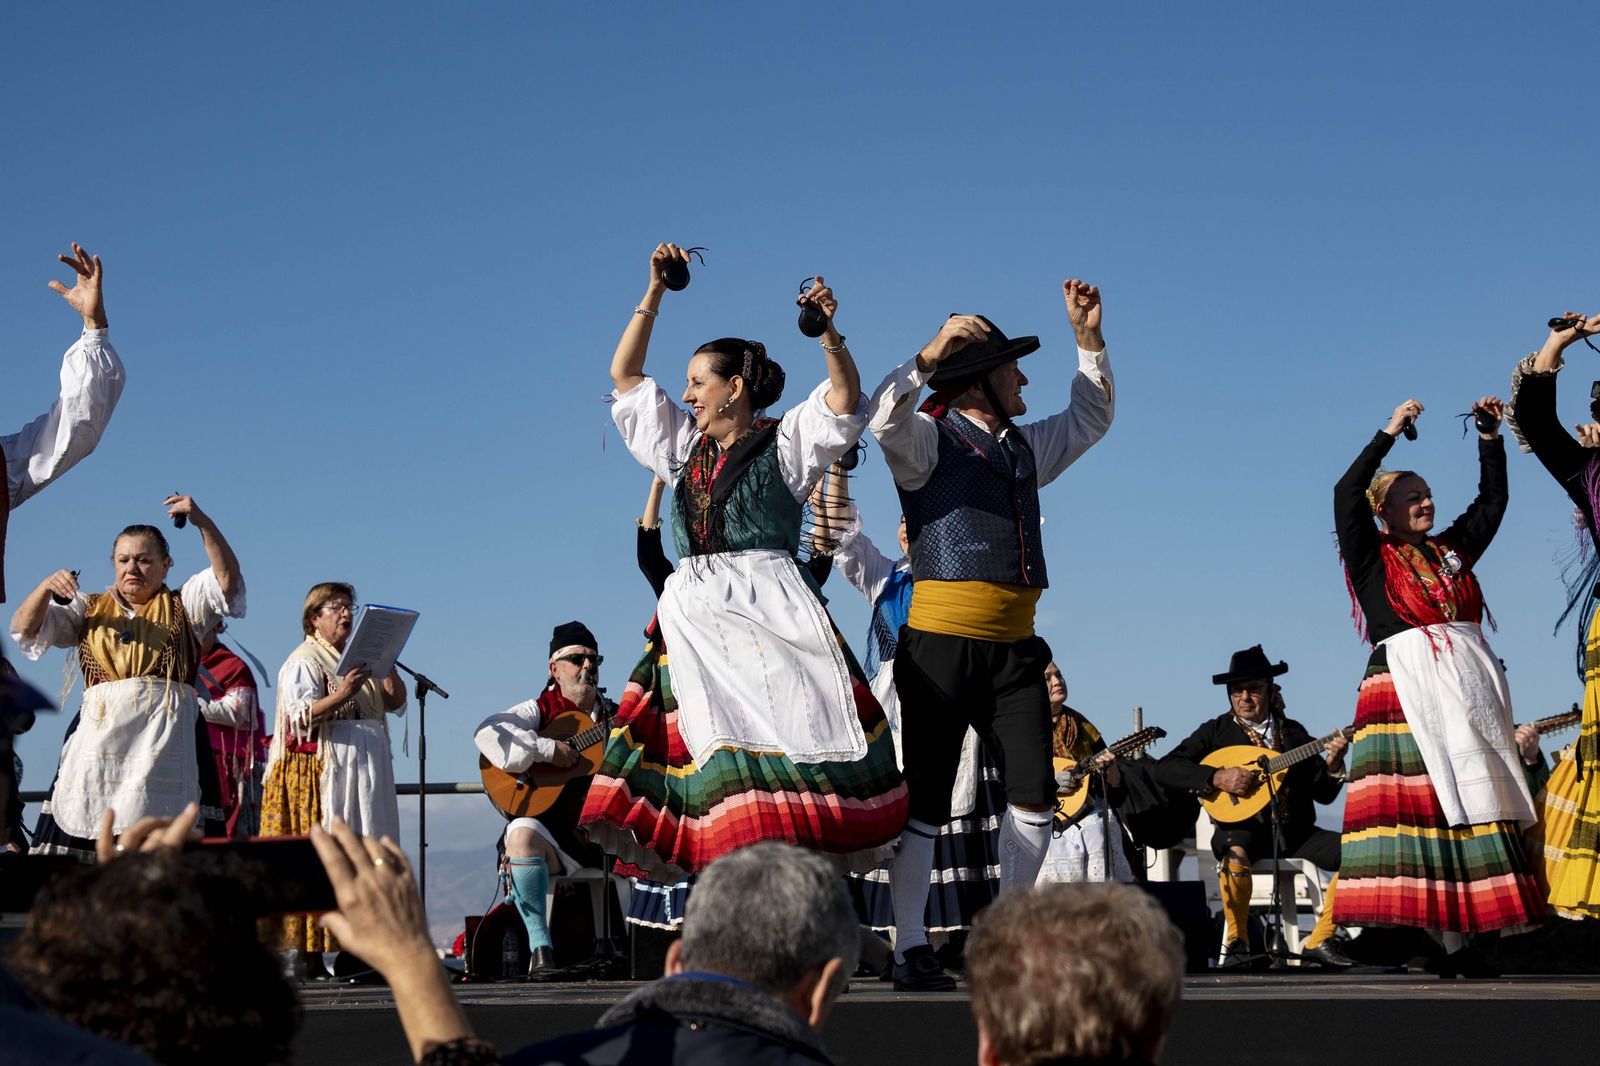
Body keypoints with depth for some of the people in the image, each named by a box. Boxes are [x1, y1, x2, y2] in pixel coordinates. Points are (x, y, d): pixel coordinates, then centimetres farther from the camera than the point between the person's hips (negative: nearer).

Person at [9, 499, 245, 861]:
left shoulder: (183, 606, 17)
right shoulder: (89, 610, 22)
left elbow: (227, 579, 0)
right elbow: (24, 628, 13)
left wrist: (202, 522, -13)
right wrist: (46, 587, -7)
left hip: (166, 735, -2)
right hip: (99, 733, 2)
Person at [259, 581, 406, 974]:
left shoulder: (361, 657, 21)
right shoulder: (303, 661, -1)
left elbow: (395, 702, 16)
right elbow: (299, 716, -13)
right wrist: (339, 696, -26)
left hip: (365, 769, 7)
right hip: (320, 770, -7)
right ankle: (308, 951, -11)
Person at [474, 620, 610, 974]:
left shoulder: (611, 716, 19)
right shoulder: (540, 710, 5)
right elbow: (486, 734, -14)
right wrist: (547, 750, -19)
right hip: (556, 831, -4)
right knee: (522, 834, -36)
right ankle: (540, 945, -26)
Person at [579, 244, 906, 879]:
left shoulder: (785, 443, 9)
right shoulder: (684, 446, 24)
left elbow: (845, 399, -6)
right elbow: (624, 375, 25)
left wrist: (828, 331, -21)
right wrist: (656, 290, 20)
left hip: (769, 609, -5)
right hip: (694, 619, 5)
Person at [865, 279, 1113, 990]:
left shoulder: (1024, 448, 21)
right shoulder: (928, 438, 1)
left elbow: (1090, 420, 34)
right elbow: (884, 418, -20)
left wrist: (1089, 339, 25)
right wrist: (932, 353, -25)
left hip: (1013, 647, 6)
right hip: (941, 642, -6)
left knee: (1034, 796, 0)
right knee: (926, 799, -4)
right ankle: (909, 949, 0)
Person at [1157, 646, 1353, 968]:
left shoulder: (1294, 732, 13)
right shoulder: (1216, 732, 4)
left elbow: (1323, 794, 10)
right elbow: (1166, 768, -8)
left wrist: (1332, 765, -11)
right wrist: (1217, 777, -20)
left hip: (1293, 833, 4)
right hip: (1244, 829, -4)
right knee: (1235, 849, -38)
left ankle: (1319, 941, -6)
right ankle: (1236, 942, -19)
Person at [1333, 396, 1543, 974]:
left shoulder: (1452, 550, 20)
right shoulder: (1371, 558, 6)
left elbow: (1492, 500, 26)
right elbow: (1346, 494, -6)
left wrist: (1491, 437, 18)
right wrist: (1389, 433, -4)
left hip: (1468, 687, 5)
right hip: (1404, 686, -5)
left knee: (1471, 802, -3)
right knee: (1418, 804, -13)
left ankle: (1457, 938, -6)